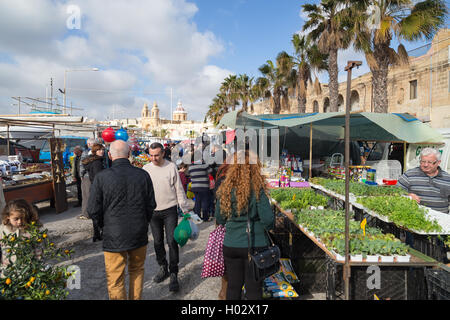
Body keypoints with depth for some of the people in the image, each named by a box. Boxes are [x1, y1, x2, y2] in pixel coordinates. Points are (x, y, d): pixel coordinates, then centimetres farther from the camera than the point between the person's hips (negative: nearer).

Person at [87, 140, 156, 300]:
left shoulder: (101, 177, -13)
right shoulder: (143, 174, -6)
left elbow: (93, 210, -8)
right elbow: (151, 205, 1)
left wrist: (99, 227, 12)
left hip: (114, 236, -2)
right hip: (139, 234, 3)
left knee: (115, 280, 12)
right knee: (137, 271, 23)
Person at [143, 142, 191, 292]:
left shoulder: (171, 167, -5)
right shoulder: (146, 168, 2)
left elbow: (179, 190, -1)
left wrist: (185, 209, -2)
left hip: (170, 210, -3)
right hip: (153, 211, 3)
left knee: (172, 241, -5)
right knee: (158, 241, 13)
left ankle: (173, 274, 7)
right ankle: (163, 268, 31)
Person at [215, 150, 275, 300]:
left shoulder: (225, 188, -4)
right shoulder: (257, 189, -16)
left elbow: (220, 219, 4)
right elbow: (267, 220, -16)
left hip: (230, 245, 3)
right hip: (255, 245, -3)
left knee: (233, 286, 18)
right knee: (253, 288, 13)